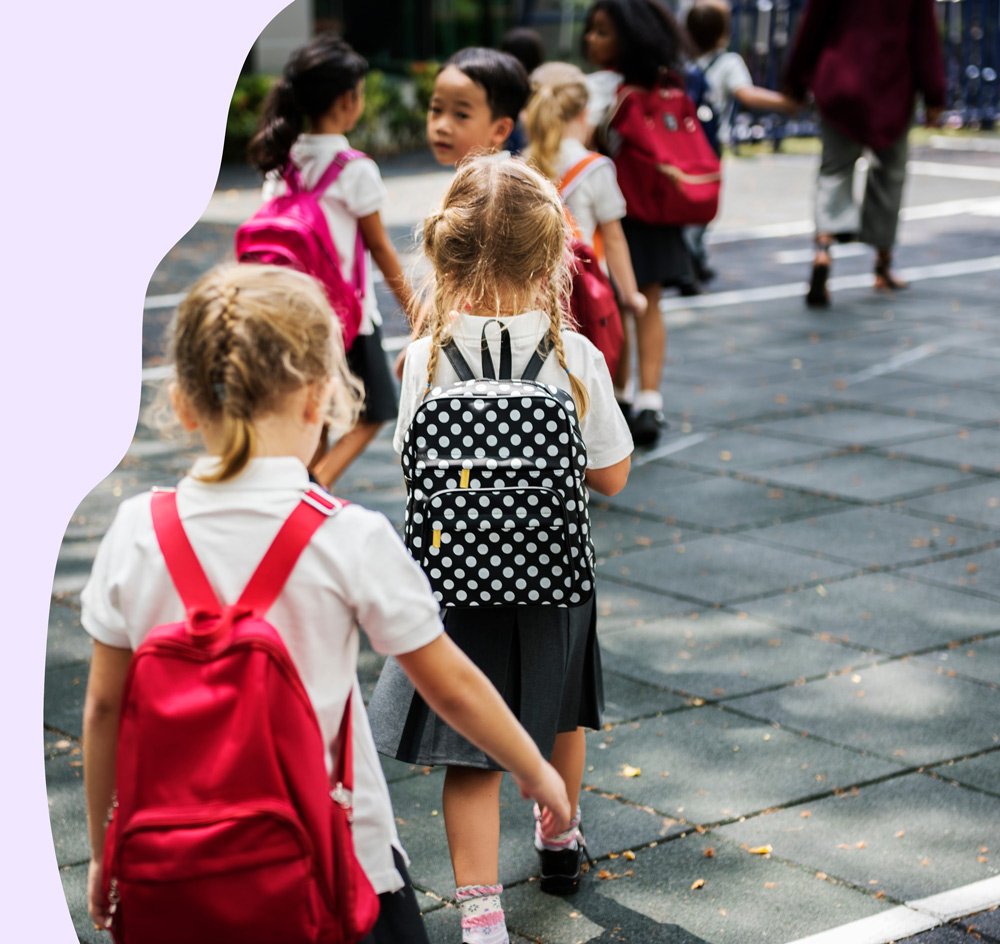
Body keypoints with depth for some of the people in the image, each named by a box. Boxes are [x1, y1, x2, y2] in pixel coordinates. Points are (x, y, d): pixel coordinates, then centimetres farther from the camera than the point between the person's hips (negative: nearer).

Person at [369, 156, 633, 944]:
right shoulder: (574, 357, -14)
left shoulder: (429, 358, -14)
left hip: (458, 580, -1)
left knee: (472, 757, 6)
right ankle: (560, 842, 50)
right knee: (560, 711, 27)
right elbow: (610, 475, -6)